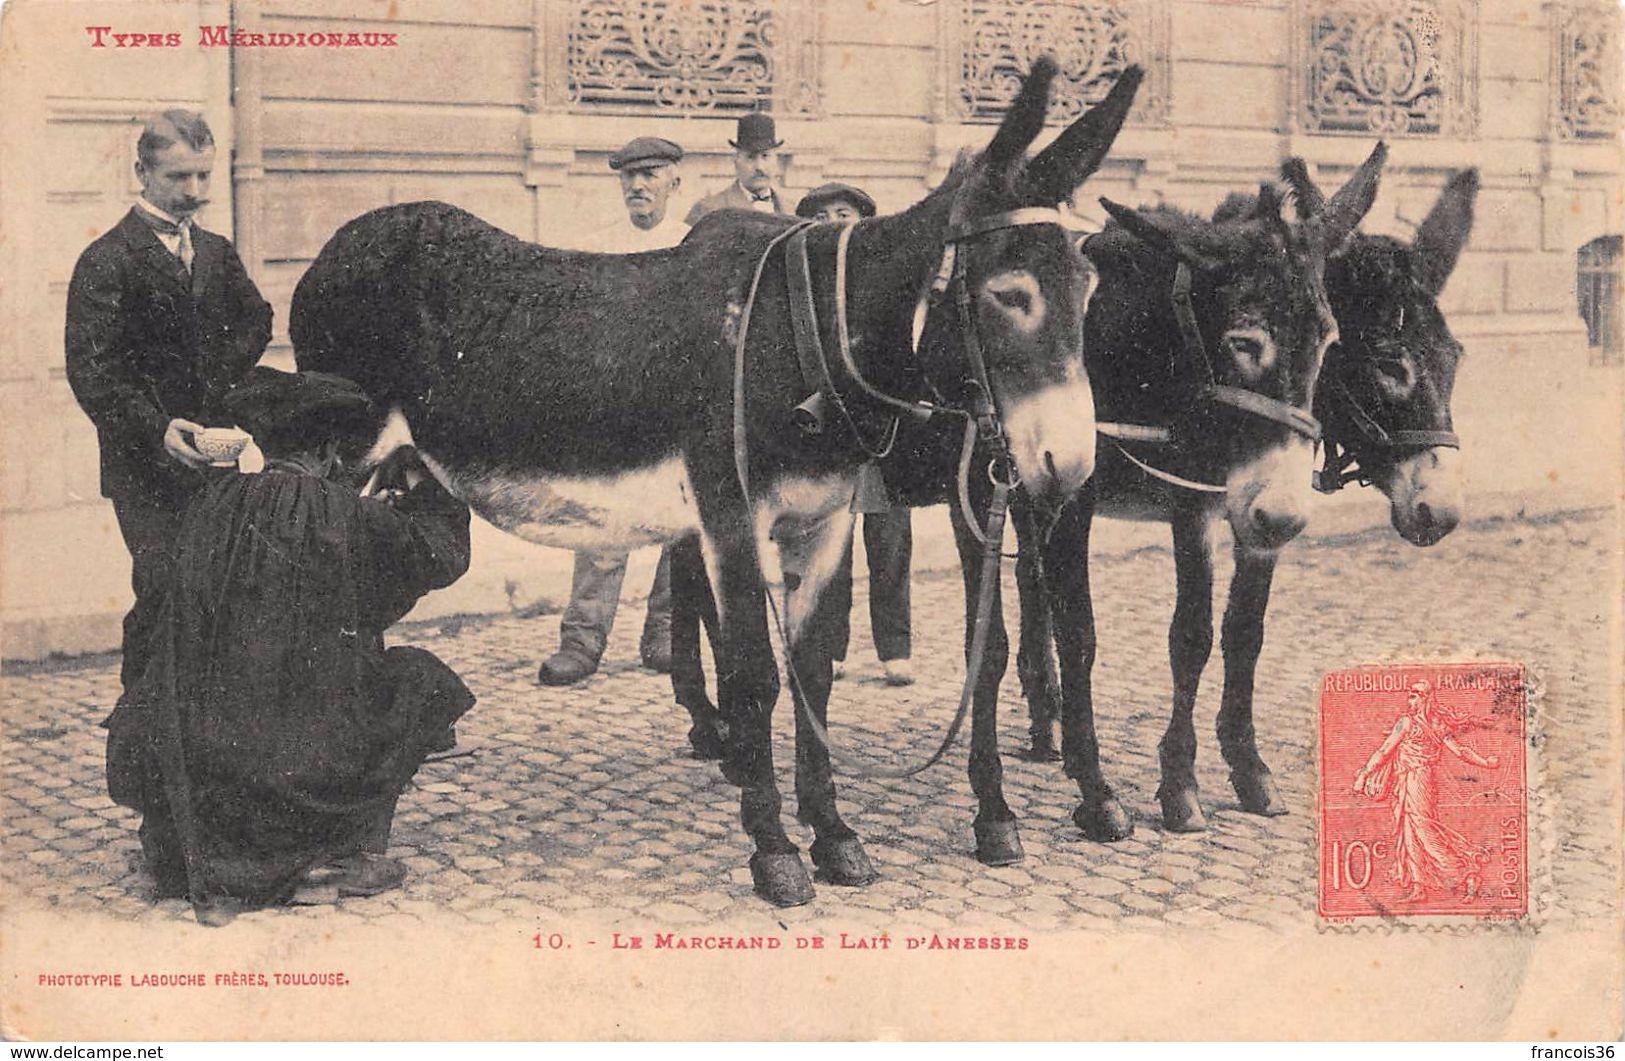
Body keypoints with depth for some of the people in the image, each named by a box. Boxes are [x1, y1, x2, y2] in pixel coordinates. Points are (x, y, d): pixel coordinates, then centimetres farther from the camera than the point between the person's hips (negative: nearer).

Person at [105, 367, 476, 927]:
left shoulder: (209, 507, 3)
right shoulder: (349, 517, -8)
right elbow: (444, 555, 7)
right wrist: (417, 485, 28)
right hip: (313, 750, -4)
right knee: (423, 682, 21)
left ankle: (214, 871, 19)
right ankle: (345, 852, 13)